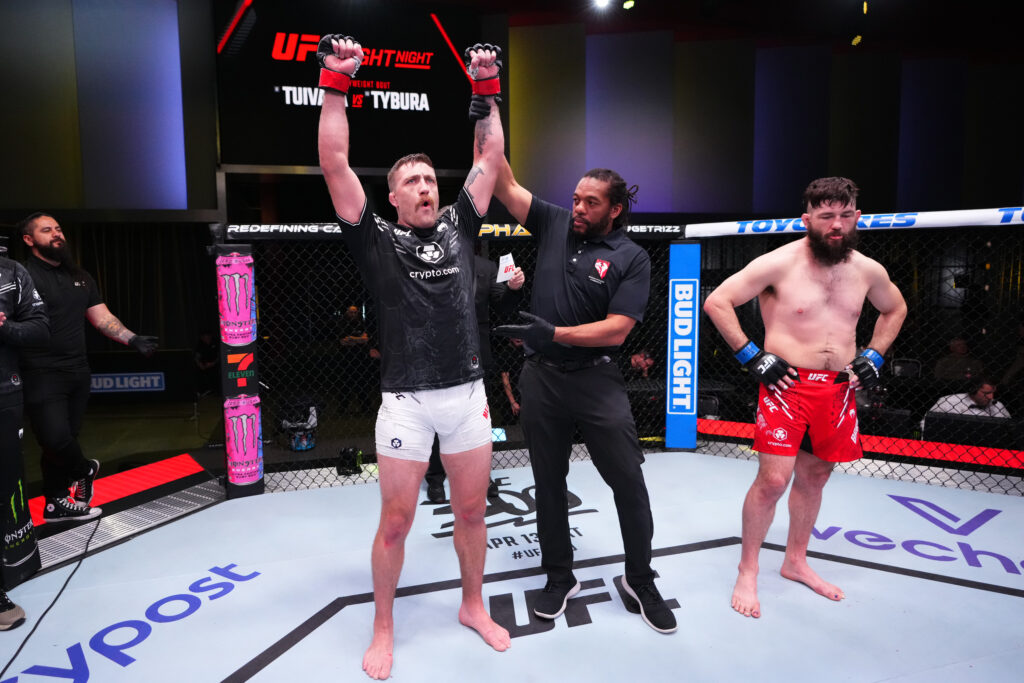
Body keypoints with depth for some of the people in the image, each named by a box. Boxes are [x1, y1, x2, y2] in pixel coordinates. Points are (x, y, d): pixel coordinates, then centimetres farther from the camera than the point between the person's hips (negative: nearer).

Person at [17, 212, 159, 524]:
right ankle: (84, 470, 20)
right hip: (42, 375, -6)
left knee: (66, 438, 13)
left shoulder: (80, 277, 15)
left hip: (78, 371, 6)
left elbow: (102, 317, 15)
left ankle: (56, 503, 27)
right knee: (56, 439, -11)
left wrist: (133, 339, 2)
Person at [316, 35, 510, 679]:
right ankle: (384, 630, 29)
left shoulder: (459, 227, 9)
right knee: (396, 521, 7)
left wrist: (486, 89, 11)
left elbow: (492, 155, 11)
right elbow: (334, 162, -6)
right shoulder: (376, 237, 0)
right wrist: (335, 84, -6)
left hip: (467, 394, 3)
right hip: (407, 400, -3)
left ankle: (473, 606, 38)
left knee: (472, 511, 15)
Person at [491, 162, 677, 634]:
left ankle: (640, 580, 26)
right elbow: (505, 186, 2)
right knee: (549, 482, 13)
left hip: (597, 380, -3)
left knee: (628, 481, 3)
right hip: (540, 378, 3)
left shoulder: (631, 258, -5)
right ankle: (559, 578, 32)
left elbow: (617, 330, -13)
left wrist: (554, 334, -21)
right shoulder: (554, 225, 6)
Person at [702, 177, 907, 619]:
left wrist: (873, 356, 12)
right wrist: (751, 355, -13)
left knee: (814, 478, 15)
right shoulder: (779, 264, -11)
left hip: (839, 389, 6)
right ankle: (747, 573, 9)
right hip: (787, 385, -5)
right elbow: (716, 302, -11)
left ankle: (796, 562, 36)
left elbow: (895, 309, 25)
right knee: (773, 479, -10)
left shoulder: (868, 270, 5)